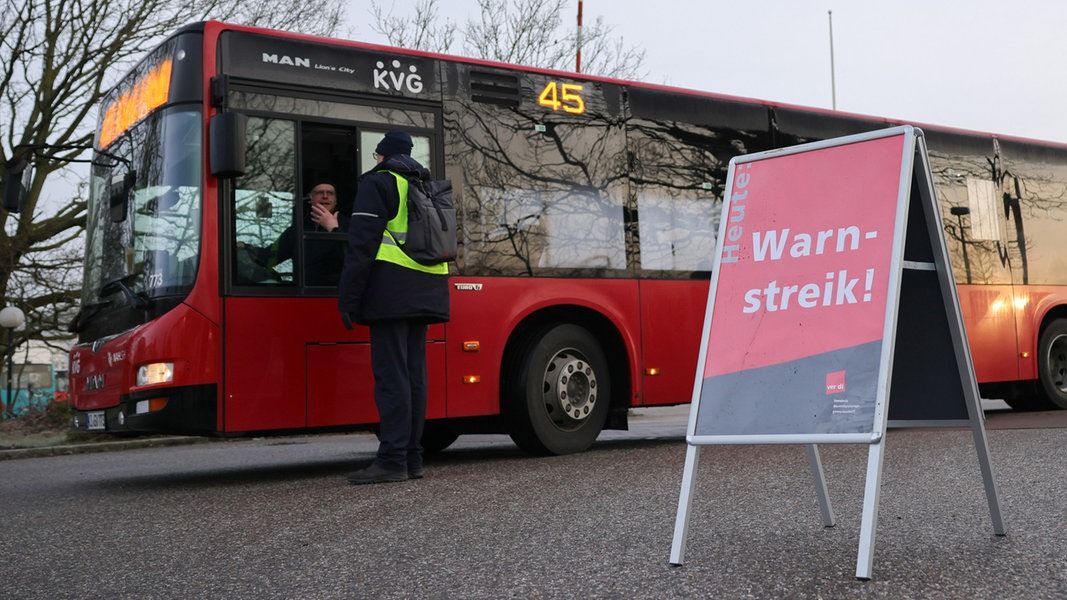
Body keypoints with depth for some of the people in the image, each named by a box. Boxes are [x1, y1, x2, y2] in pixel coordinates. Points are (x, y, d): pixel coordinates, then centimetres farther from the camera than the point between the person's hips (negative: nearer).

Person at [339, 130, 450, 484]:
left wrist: (348, 298, -10)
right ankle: (412, 458, 9)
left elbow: (362, 243, -9)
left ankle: (392, 460, -12)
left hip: (390, 292, -7)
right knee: (414, 373, 8)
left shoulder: (378, 182, 0)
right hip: (424, 293, 7)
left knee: (390, 374, -9)